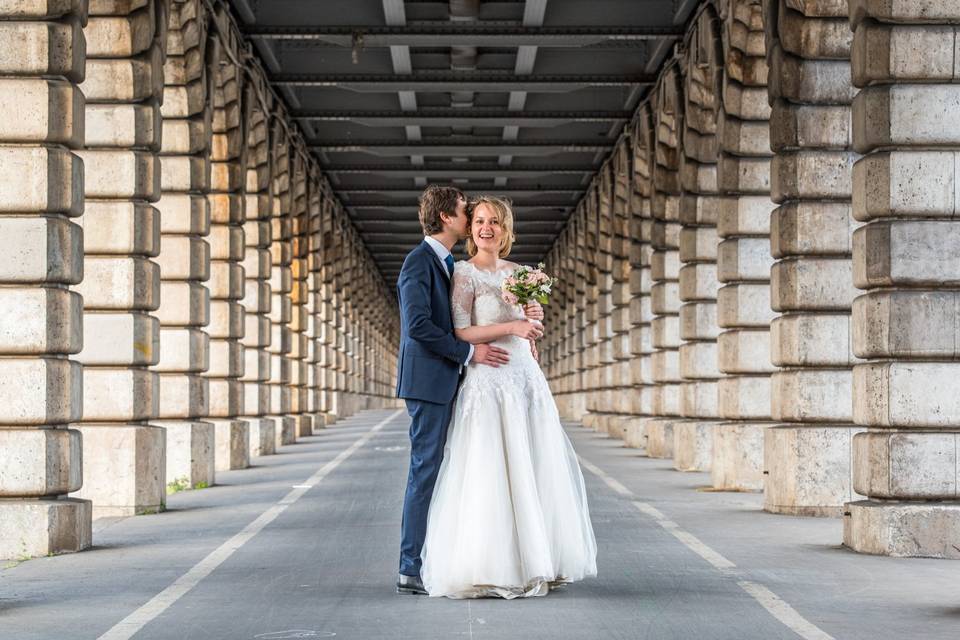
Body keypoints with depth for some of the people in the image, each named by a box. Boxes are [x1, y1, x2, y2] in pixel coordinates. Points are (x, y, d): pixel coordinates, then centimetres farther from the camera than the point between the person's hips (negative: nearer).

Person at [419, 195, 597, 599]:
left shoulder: (516, 272, 15)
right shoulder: (465, 273, -4)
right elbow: (461, 333, -12)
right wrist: (511, 327, -20)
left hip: (526, 379, 7)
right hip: (489, 380, -7)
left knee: (537, 469, 6)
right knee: (492, 471, -8)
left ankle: (532, 561, 14)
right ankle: (493, 568, -2)